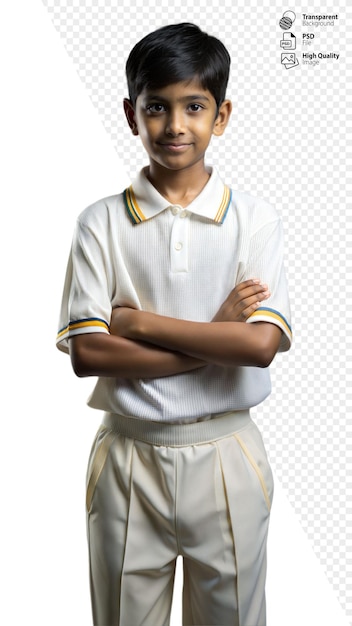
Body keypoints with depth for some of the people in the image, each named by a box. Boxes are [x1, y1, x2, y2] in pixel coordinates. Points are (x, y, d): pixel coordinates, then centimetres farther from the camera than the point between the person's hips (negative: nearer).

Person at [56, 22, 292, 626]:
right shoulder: (101, 222, -4)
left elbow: (261, 344, -16)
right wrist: (216, 337, -16)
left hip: (225, 456, 0)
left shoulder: (255, 218, -5)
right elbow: (86, 353, -13)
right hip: (129, 457, 1)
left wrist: (139, 321, -15)